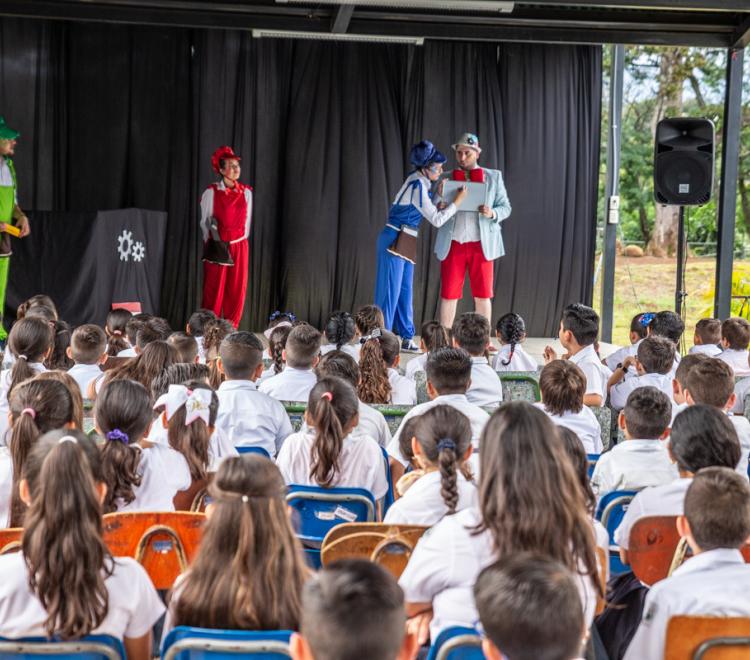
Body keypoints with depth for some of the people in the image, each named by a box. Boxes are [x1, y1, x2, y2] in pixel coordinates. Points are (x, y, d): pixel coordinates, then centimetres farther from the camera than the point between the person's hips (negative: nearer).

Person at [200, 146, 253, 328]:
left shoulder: (246, 192, 4)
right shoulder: (211, 192, -5)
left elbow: (247, 220, 11)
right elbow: (204, 222, 0)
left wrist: (241, 240, 7)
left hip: (239, 247, 3)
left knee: (237, 291, 3)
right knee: (214, 291, -2)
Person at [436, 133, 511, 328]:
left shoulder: (493, 176, 7)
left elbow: (505, 207, 7)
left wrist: (492, 213, -15)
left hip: (481, 244, 0)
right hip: (453, 244, 1)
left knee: (482, 296, 2)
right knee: (449, 295, 1)